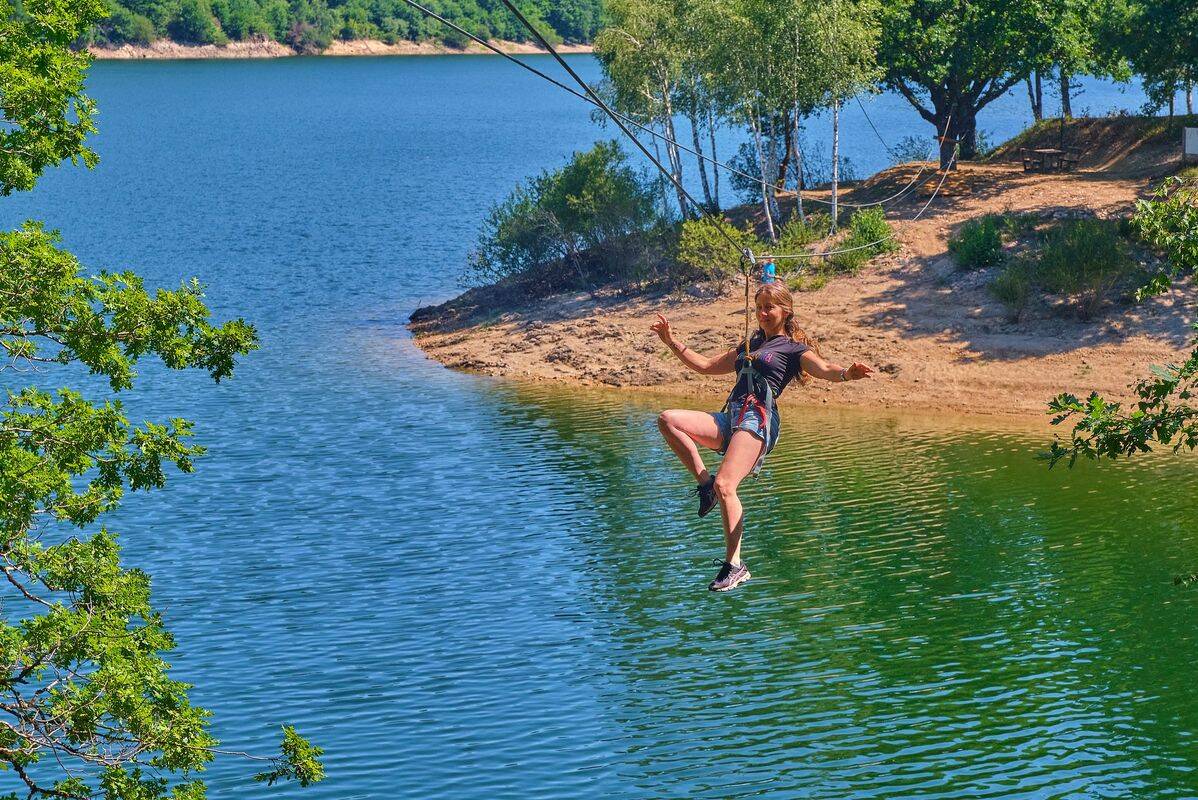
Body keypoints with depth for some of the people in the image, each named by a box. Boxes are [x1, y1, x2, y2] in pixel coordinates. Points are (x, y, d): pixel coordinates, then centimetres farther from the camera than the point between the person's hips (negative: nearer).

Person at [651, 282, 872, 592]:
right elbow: (707, 366, 38)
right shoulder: (749, 346, 29)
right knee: (667, 419, -13)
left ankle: (734, 566, -17)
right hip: (730, 418, 7)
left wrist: (847, 373, -33)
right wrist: (671, 341, 34)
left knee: (725, 486, -24)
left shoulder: (793, 349, 9)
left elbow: (824, 369, -10)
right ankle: (704, 482, -9)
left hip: (758, 419, -7)